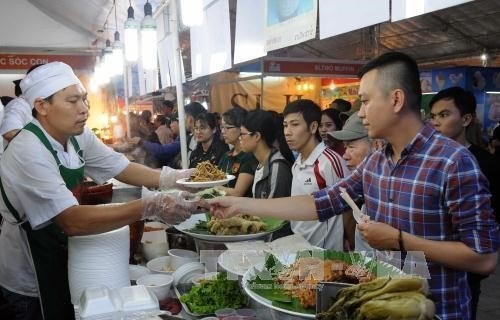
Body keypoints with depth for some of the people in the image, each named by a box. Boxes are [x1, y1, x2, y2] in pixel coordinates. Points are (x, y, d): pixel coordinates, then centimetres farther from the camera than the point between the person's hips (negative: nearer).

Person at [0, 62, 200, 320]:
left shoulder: (78, 136, -6)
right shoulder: (28, 153, -30)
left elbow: (122, 168, -2)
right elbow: (73, 221, -37)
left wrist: (172, 178, -18)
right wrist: (150, 207, -42)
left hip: (62, 255, 7)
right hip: (32, 280, -7)